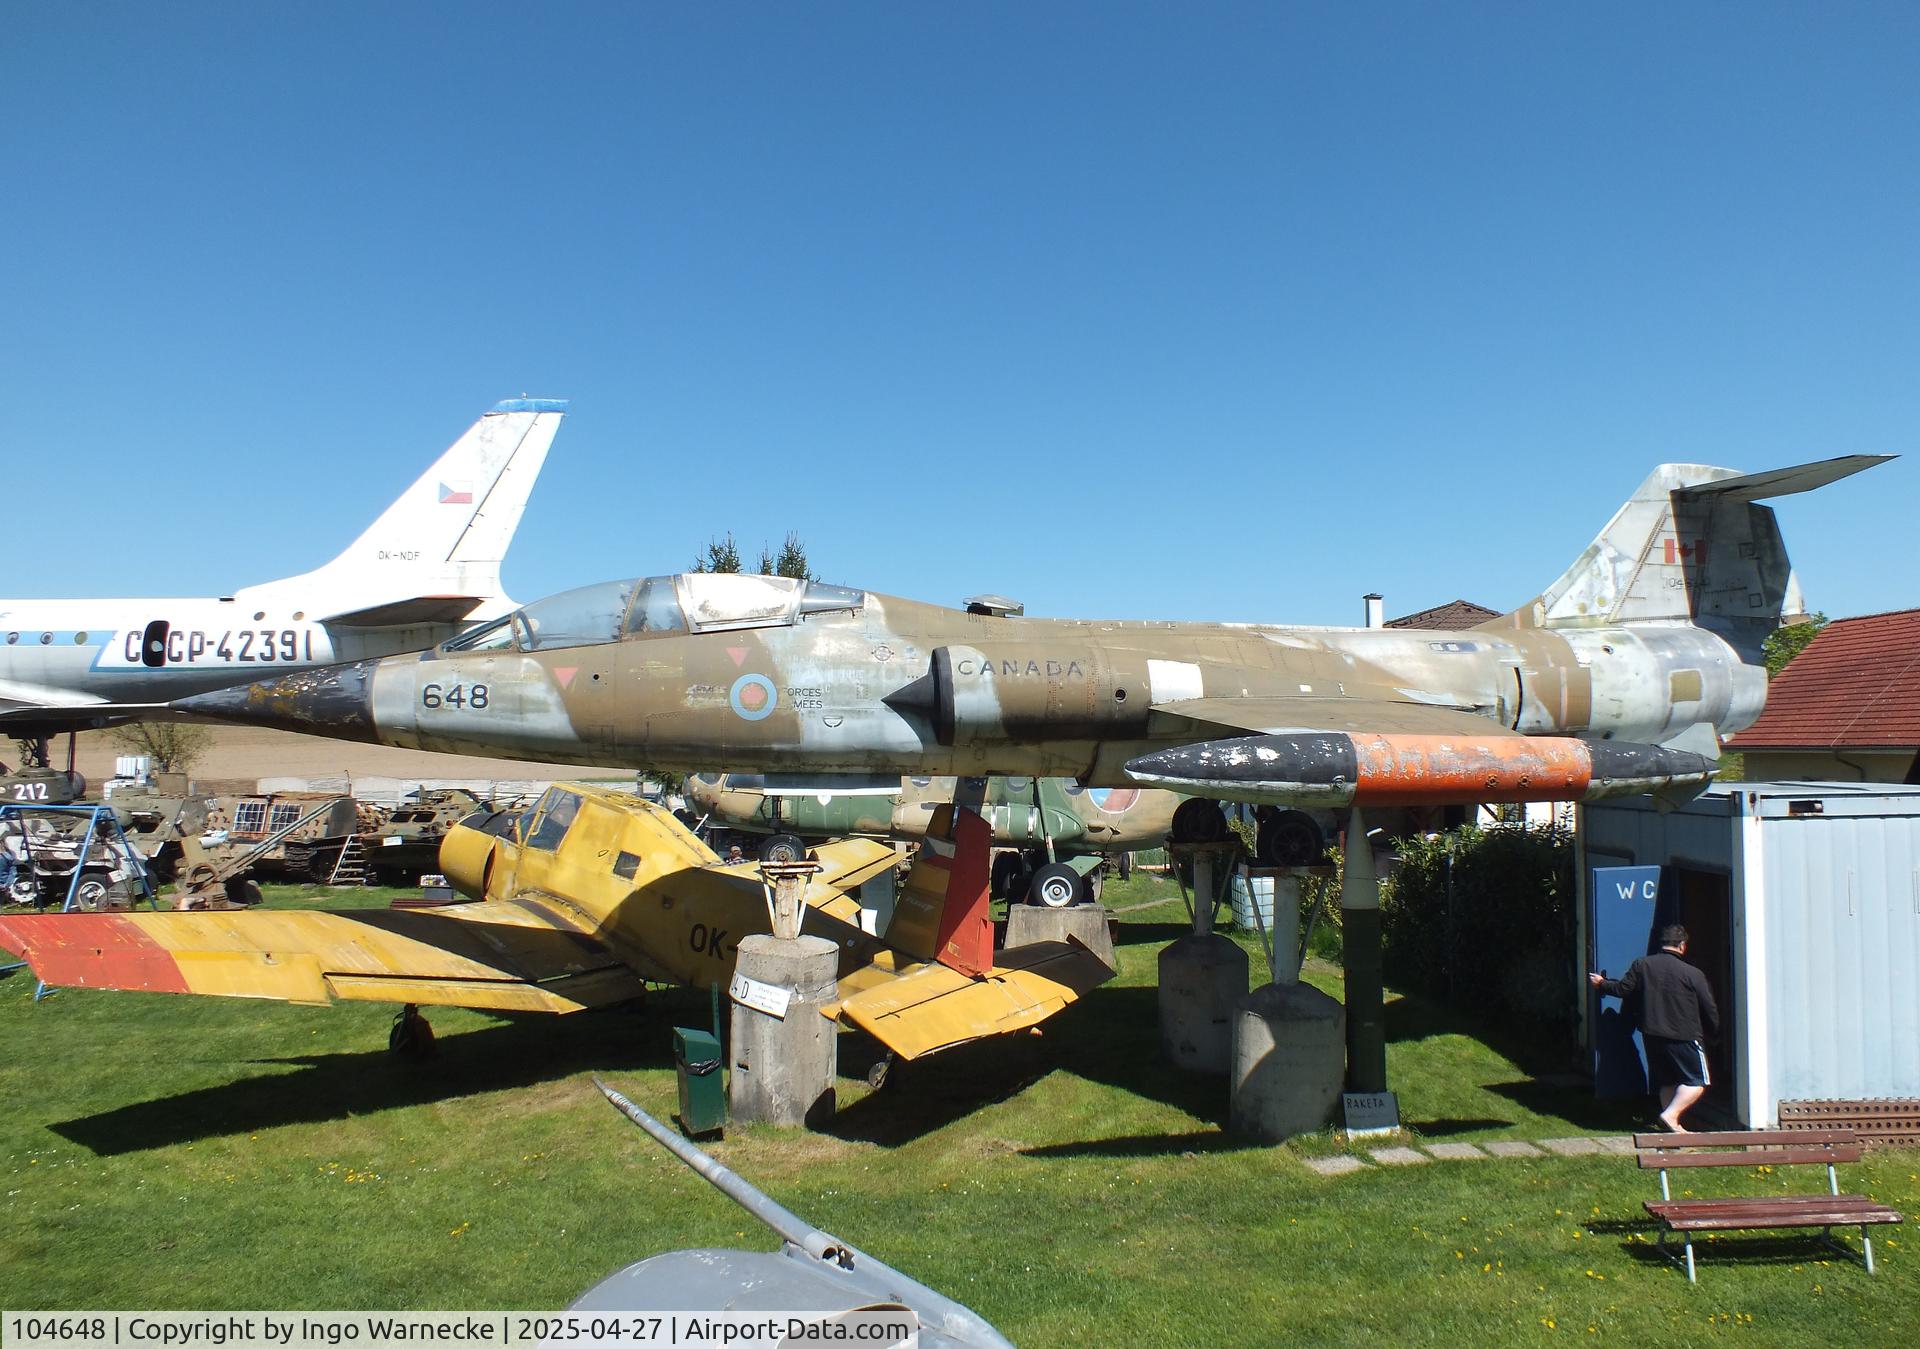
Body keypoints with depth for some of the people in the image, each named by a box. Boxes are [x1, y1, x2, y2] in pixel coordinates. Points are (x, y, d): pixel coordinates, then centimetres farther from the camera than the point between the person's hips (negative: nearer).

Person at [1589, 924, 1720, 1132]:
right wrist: (1713, 1031, 16)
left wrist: (1601, 984, 21)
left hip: (1651, 1035, 5)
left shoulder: (1641, 964, -1)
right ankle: (1671, 1114, -13)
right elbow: (1710, 1009, -2)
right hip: (1683, 1036, -5)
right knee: (1697, 1081, 3)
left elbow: (1623, 989, 3)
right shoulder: (1693, 974, -9)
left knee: (1666, 1082, 17)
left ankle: (1673, 1124, 19)